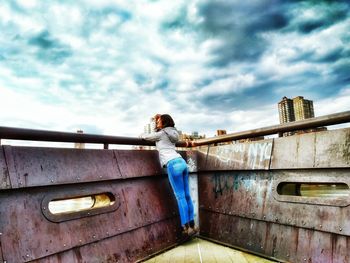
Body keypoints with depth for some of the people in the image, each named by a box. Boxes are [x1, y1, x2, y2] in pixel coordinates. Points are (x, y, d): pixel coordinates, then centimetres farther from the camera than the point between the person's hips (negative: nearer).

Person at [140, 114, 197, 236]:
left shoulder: (161, 133, 4)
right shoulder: (171, 133, 25)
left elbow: (145, 136, 15)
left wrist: (142, 135, 36)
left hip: (173, 164, -8)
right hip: (182, 162, 8)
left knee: (180, 196, -6)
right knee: (187, 195, 7)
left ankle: (187, 226, -2)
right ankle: (192, 225, 12)